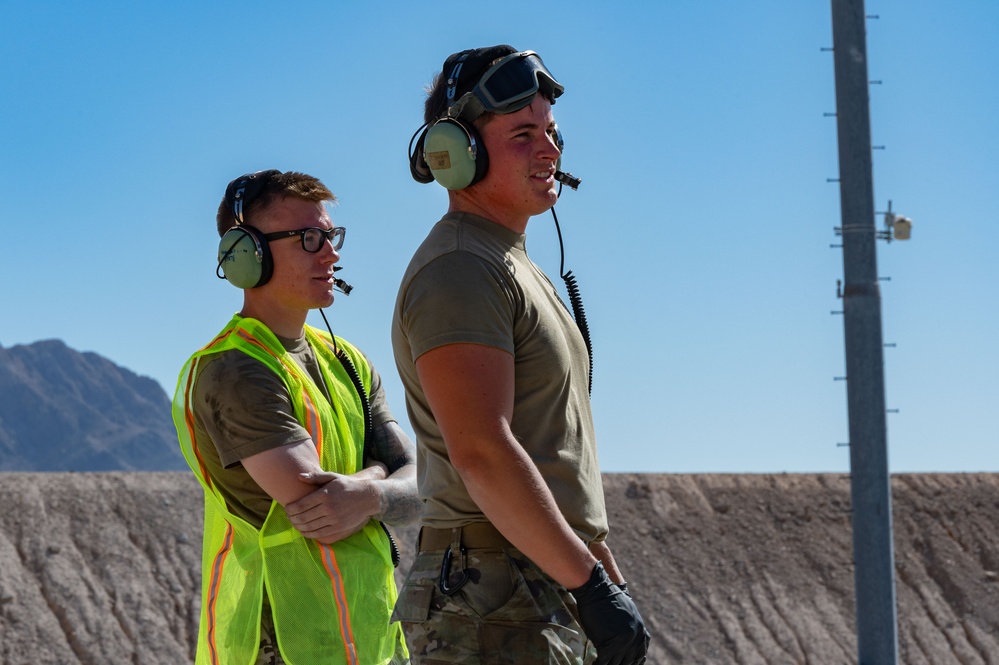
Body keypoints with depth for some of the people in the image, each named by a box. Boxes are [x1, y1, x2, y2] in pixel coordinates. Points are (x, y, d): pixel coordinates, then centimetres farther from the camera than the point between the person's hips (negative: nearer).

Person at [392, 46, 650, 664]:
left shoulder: (521, 272, 21)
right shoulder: (456, 272, -12)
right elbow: (482, 453, -23)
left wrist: (611, 575, 21)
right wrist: (593, 587, -22)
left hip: (552, 602, 10)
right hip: (496, 612, -10)